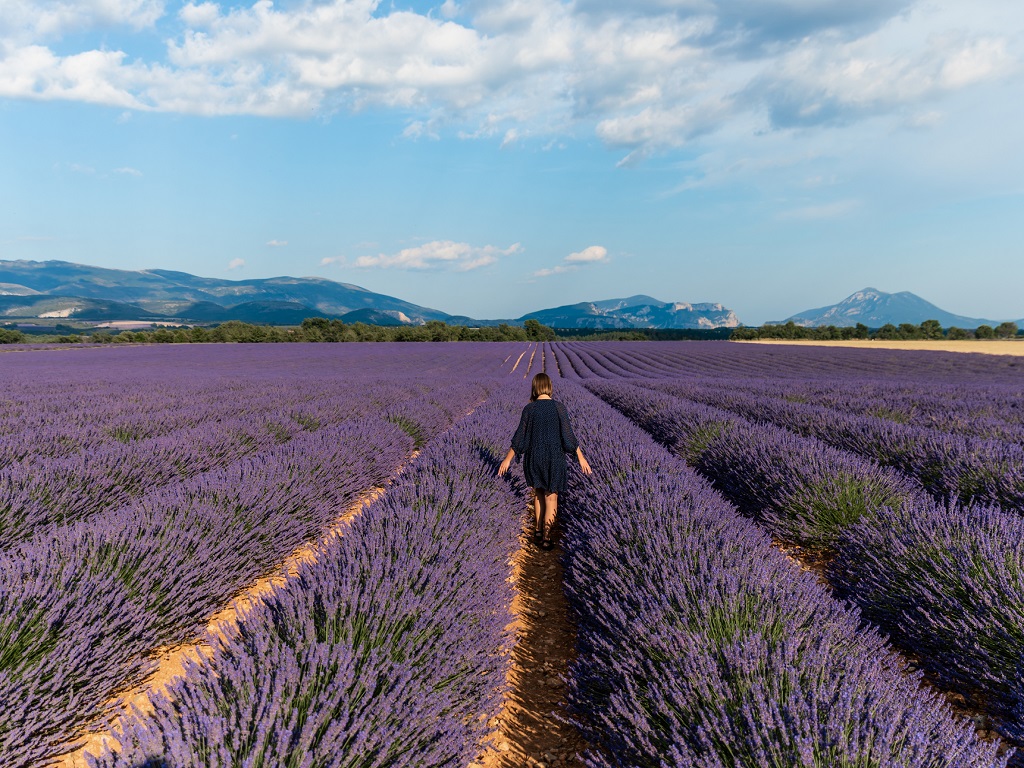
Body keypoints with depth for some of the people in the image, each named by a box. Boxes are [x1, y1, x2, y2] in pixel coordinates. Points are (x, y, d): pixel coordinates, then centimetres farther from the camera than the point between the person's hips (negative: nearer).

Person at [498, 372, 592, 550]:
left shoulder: (529, 408, -8)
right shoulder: (559, 407, -10)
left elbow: (520, 437, -6)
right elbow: (568, 435, -10)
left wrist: (508, 459, 2)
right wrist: (581, 457, -1)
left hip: (534, 456, 1)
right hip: (555, 457, -1)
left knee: (538, 493, 23)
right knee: (551, 497, 11)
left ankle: (538, 531, 27)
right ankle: (546, 537, 7)